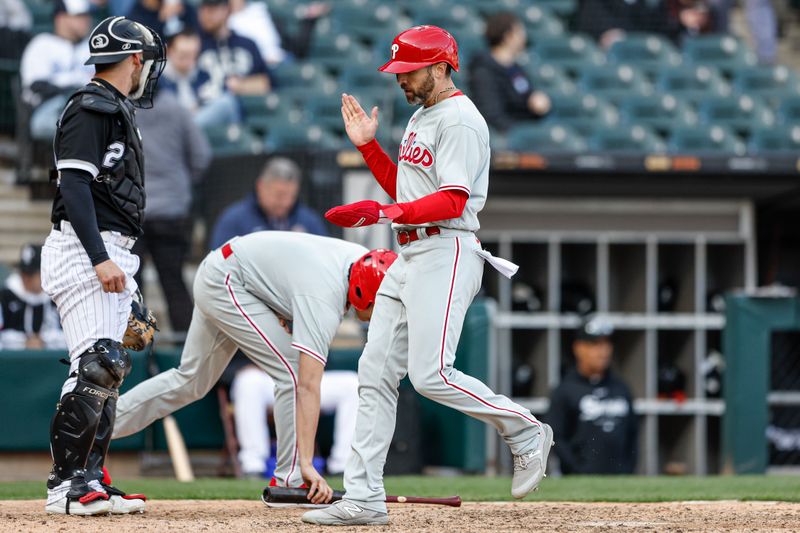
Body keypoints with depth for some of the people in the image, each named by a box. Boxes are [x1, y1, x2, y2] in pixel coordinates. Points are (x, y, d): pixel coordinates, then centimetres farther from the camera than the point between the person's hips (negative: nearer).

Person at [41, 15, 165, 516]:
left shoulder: (117, 112, 20)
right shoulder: (91, 108, -11)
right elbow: (74, 187, -19)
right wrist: (101, 259, -26)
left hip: (110, 255, 10)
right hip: (85, 249, -10)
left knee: (107, 370, 9)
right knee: (96, 366, -16)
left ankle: (91, 481, 12)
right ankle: (65, 485, -15)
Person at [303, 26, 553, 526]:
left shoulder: (460, 120, -12)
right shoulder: (421, 118, 20)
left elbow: (452, 201, -22)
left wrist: (383, 213, -30)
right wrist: (368, 145, 16)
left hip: (446, 254, -10)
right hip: (409, 256, 10)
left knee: (431, 374, -16)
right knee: (375, 373, 3)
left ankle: (527, 432, 4)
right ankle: (364, 499, 2)